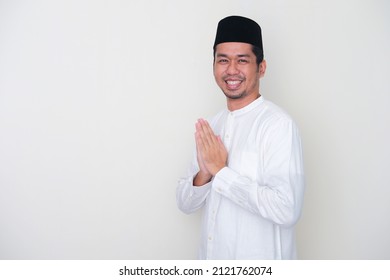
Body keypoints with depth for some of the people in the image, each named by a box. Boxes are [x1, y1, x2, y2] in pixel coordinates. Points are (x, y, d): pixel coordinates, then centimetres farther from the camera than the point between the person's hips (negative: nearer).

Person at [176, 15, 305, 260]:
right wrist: (204, 174, -16)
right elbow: (185, 203, 4)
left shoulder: (278, 124, -17)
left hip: (260, 262, -5)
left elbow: (287, 209, -26)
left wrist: (220, 171, -20)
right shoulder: (210, 127, 3)